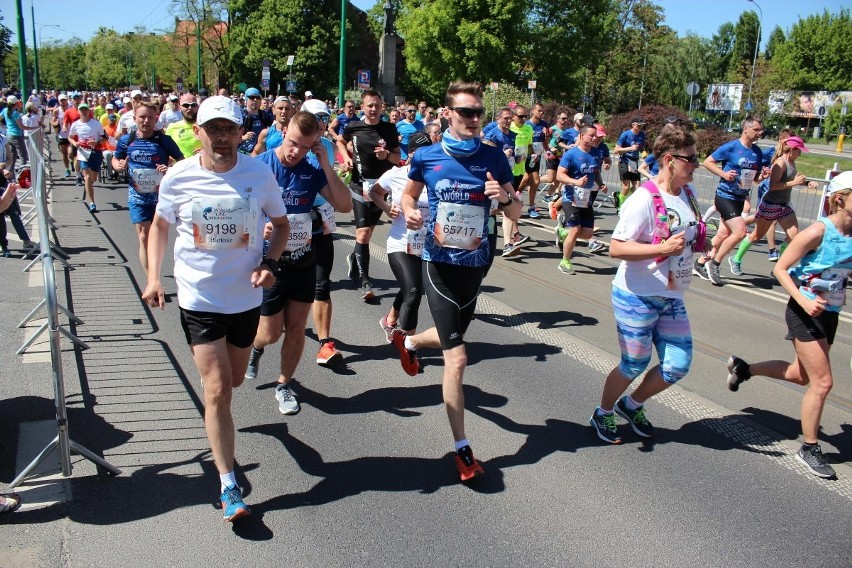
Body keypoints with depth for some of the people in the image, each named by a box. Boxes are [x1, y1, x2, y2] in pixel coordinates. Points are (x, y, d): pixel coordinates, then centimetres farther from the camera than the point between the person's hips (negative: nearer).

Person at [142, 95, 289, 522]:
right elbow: (160, 224, 8)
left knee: (233, 380, 20)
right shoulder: (178, 178, -9)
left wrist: (269, 263, -12)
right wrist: (153, 276, -1)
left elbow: (280, 223, 5)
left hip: (246, 295, 2)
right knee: (218, 390, -7)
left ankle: (215, 414, 59)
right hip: (199, 298, -2)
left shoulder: (259, 173, -8)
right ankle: (228, 486, 4)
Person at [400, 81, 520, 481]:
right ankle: (462, 448, 4)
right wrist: (409, 212, -10)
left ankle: (407, 341, 61)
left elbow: (516, 213, 3)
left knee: (453, 337, 26)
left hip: (475, 262, 4)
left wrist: (504, 197, -20)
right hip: (439, 262, -3)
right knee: (457, 357, -9)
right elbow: (409, 194, 13)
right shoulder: (427, 156, -5)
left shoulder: (494, 157, -3)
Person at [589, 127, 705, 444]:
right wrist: (663, 248, -32)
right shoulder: (644, 200, -20)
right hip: (637, 298, -8)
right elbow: (616, 248, -24)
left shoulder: (687, 193, 6)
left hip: (672, 299, 8)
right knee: (634, 365, 5)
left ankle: (632, 405, 34)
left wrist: (705, 245, 3)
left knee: (678, 365, 8)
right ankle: (602, 415, 32)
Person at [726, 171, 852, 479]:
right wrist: (803, 301, -24)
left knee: (801, 375, 19)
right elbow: (780, 269, -14)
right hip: (805, 314, -7)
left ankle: (742, 368, 41)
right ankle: (809, 448, 12)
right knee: (822, 382, -5)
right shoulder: (818, 231, -17)